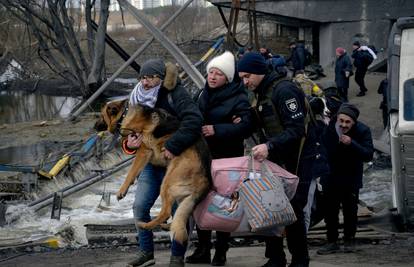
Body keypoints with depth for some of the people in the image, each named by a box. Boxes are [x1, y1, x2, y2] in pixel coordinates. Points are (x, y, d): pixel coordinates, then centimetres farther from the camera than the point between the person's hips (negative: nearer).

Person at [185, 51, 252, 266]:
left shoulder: (238, 98, -12)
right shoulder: (204, 95, 9)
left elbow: (245, 126, -22)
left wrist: (216, 130, -27)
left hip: (227, 159, -6)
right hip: (204, 157, 6)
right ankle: (203, 250, 17)